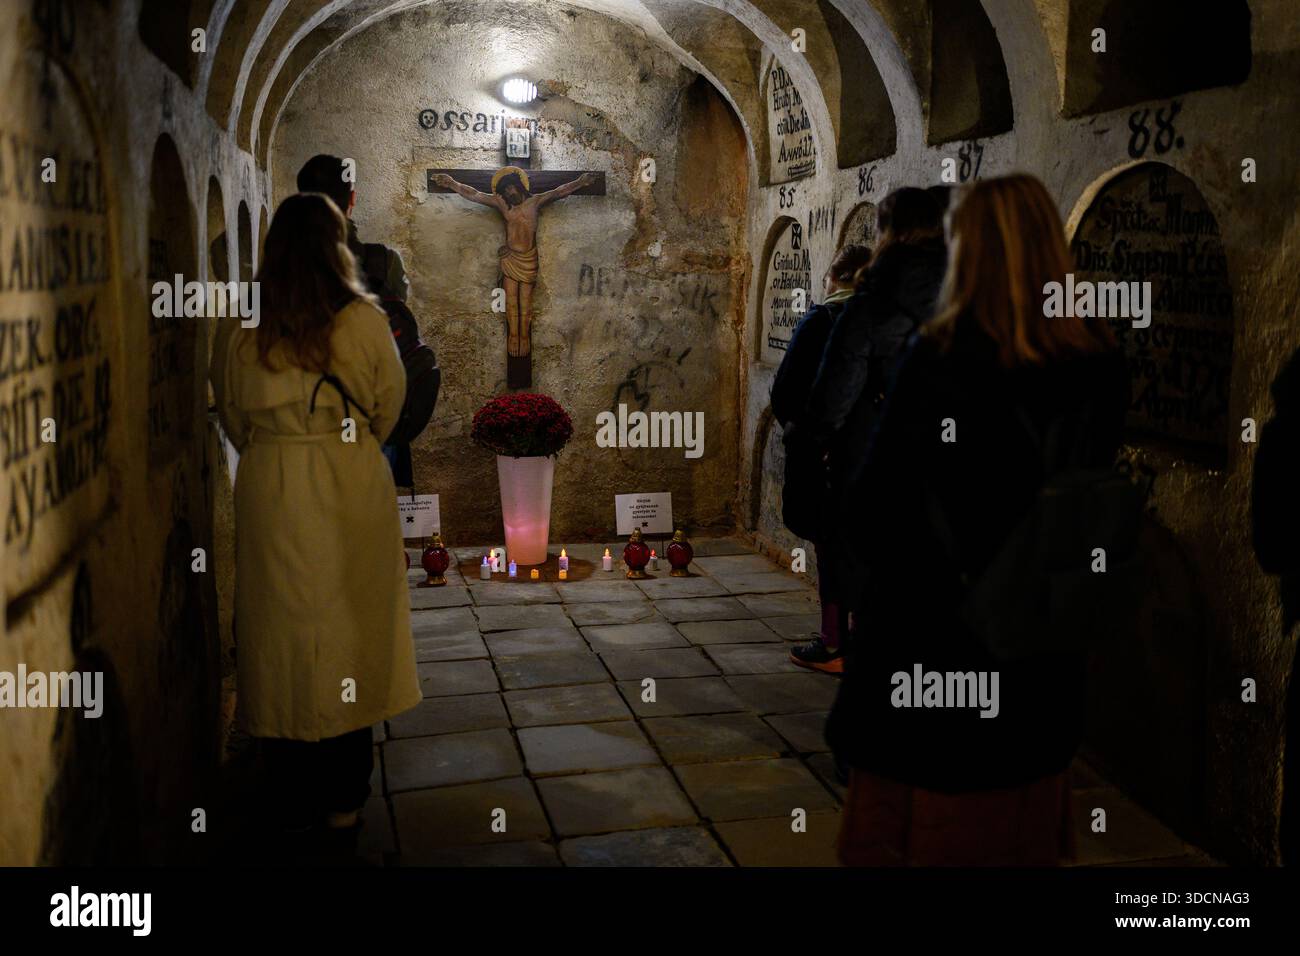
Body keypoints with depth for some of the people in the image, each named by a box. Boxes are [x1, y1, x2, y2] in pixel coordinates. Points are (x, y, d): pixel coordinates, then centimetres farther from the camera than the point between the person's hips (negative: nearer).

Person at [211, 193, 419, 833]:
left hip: (267, 494, 2)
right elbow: (389, 403, 3)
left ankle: (292, 802, 22)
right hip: (349, 493, -1)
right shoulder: (363, 320, -8)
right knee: (348, 634, 10)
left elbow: (231, 413, 7)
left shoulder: (244, 328, -2)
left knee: (279, 636, 11)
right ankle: (343, 797, 20)